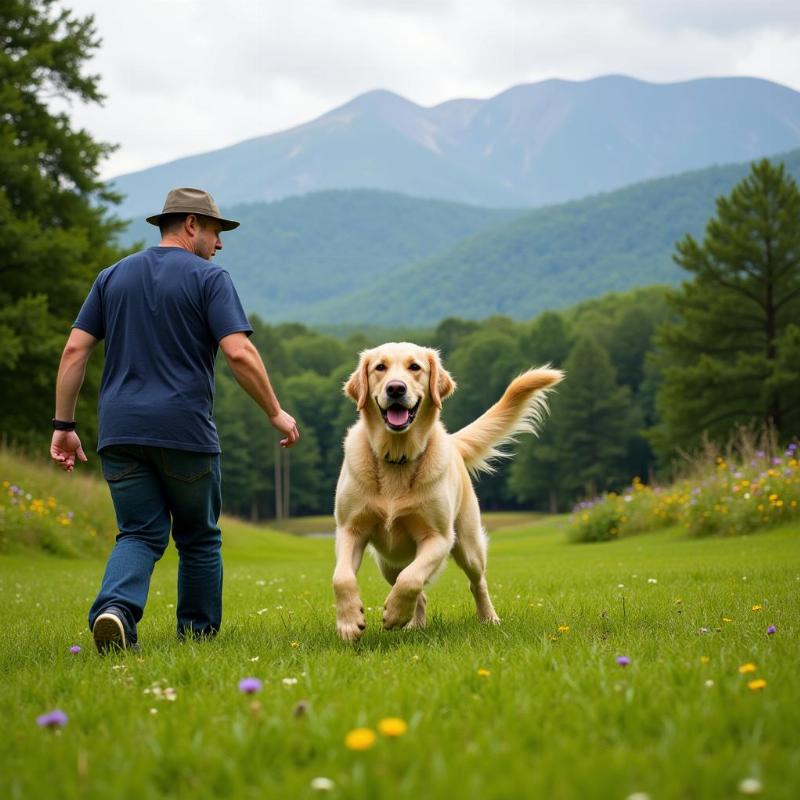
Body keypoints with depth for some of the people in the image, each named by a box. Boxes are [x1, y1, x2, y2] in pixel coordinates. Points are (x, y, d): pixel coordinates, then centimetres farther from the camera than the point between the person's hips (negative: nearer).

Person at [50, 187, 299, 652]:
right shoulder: (208, 278, -2)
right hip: (185, 432, -4)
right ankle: (199, 635, 21)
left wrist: (64, 425, 10)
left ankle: (115, 609, -19)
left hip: (120, 431, 4)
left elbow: (75, 350, 8)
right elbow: (239, 352, -13)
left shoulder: (113, 277, 13)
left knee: (140, 534, 7)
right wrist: (276, 412, -3)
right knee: (199, 538, 14)